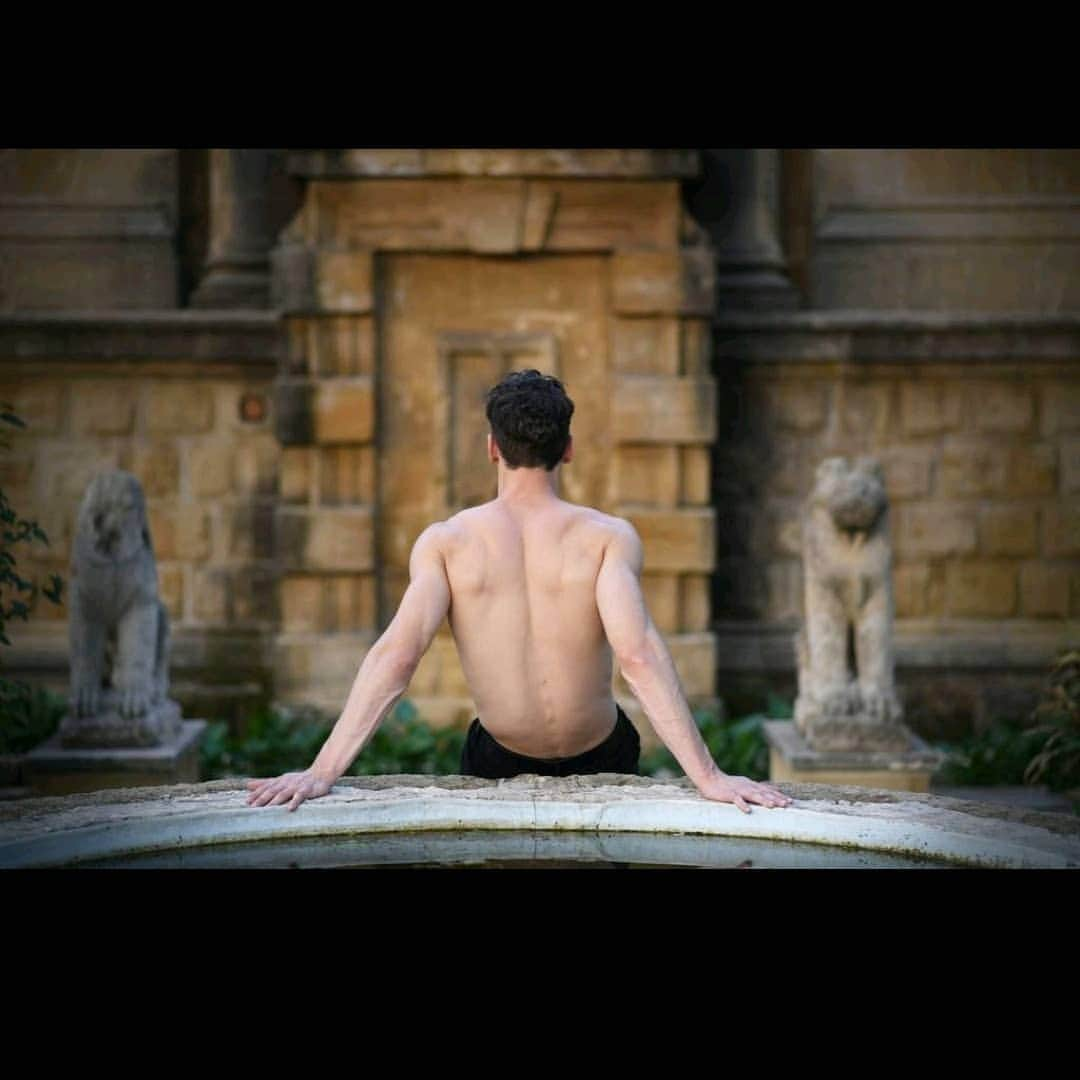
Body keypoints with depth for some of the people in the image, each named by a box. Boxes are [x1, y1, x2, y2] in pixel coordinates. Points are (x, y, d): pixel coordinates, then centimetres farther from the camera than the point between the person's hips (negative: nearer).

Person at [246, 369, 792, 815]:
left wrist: (321, 772, -26)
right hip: (599, 759, 0)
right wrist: (708, 776, -31)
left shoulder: (445, 541, -14)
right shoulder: (608, 537, -17)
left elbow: (395, 655, -24)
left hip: (499, 763, 0)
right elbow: (637, 655, -29)